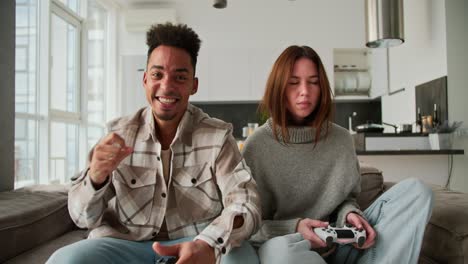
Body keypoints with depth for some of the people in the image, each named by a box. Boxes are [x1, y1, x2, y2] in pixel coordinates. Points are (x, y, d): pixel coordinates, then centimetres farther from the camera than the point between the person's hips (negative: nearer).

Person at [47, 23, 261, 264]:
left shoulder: (217, 137, -6)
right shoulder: (119, 134, 0)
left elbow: (246, 205, -17)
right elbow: (82, 217, 1)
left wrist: (208, 245, -38)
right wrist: (96, 176, -23)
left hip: (194, 244, -1)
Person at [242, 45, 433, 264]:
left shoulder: (341, 139, 4)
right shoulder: (256, 146, -8)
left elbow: (346, 198, 14)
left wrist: (349, 214, -11)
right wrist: (294, 228, -23)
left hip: (337, 244, 5)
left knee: (414, 191, -9)